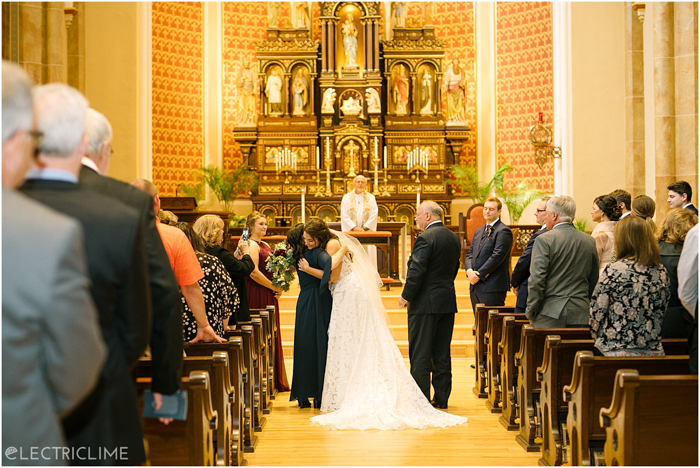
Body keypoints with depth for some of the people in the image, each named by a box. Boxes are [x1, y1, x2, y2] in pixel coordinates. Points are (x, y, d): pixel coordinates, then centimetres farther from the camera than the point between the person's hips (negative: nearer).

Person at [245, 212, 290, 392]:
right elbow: (254, 272, -20)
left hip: (270, 295, 10)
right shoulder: (252, 245, -11)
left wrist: (278, 287, 6)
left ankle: (275, 380, 16)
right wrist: (273, 287, -12)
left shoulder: (266, 245, 18)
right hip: (258, 294, -9)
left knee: (272, 334, 10)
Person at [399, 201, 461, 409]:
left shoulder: (425, 238, -15)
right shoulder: (454, 238, 9)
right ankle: (442, 398, 17)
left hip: (425, 302, -7)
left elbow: (416, 271, -20)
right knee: (442, 353, 12)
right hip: (448, 301, 8)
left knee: (420, 353, 0)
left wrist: (406, 296, -10)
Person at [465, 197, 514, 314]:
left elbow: (497, 257, -16)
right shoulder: (478, 231, 20)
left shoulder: (503, 231, -8)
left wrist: (479, 275, -14)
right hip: (475, 285, 8)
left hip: (493, 286, -8)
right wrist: (469, 270, -5)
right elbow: (470, 254, 16)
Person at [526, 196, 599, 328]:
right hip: (580, 316, 5)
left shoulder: (544, 240, -7)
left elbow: (536, 279, -12)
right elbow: (594, 280, 15)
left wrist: (531, 312, -3)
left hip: (550, 314, -5)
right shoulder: (590, 241, 9)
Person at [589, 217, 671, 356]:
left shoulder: (613, 271, -11)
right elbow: (661, 314, 11)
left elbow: (597, 314, -7)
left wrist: (599, 338, 9)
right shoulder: (661, 272, 4)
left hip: (615, 351, -5)